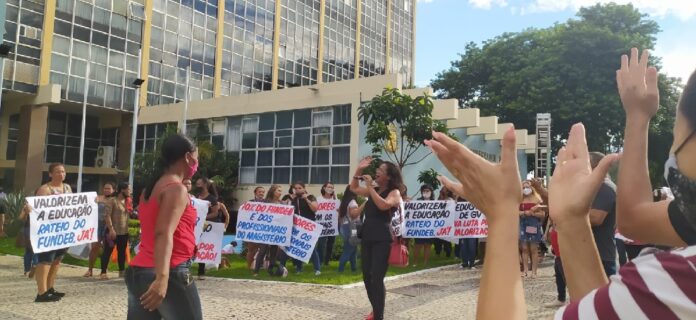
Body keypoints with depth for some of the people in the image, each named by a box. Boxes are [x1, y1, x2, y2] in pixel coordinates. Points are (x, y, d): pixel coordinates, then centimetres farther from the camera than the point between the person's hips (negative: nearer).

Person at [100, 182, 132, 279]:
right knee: (108, 252, -3)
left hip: (124, 232, 7)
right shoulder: (112, 201, -10)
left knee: (122, 252, 12)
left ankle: (122, 271, 21)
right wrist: (111, 229, -22)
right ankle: (103, 272, 0)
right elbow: (107, 215, -17)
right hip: (113, 232, -7)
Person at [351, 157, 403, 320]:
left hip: (382, 239, -7)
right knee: (367, 277, 13)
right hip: (367, 237, 7)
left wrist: (370, 187, -19)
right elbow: (353, 188, 21)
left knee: (377, 279, -12)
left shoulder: (394, 192, -5)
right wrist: (359, 169, 9)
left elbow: (383, 205, -23)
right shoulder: (374, 190, 14)